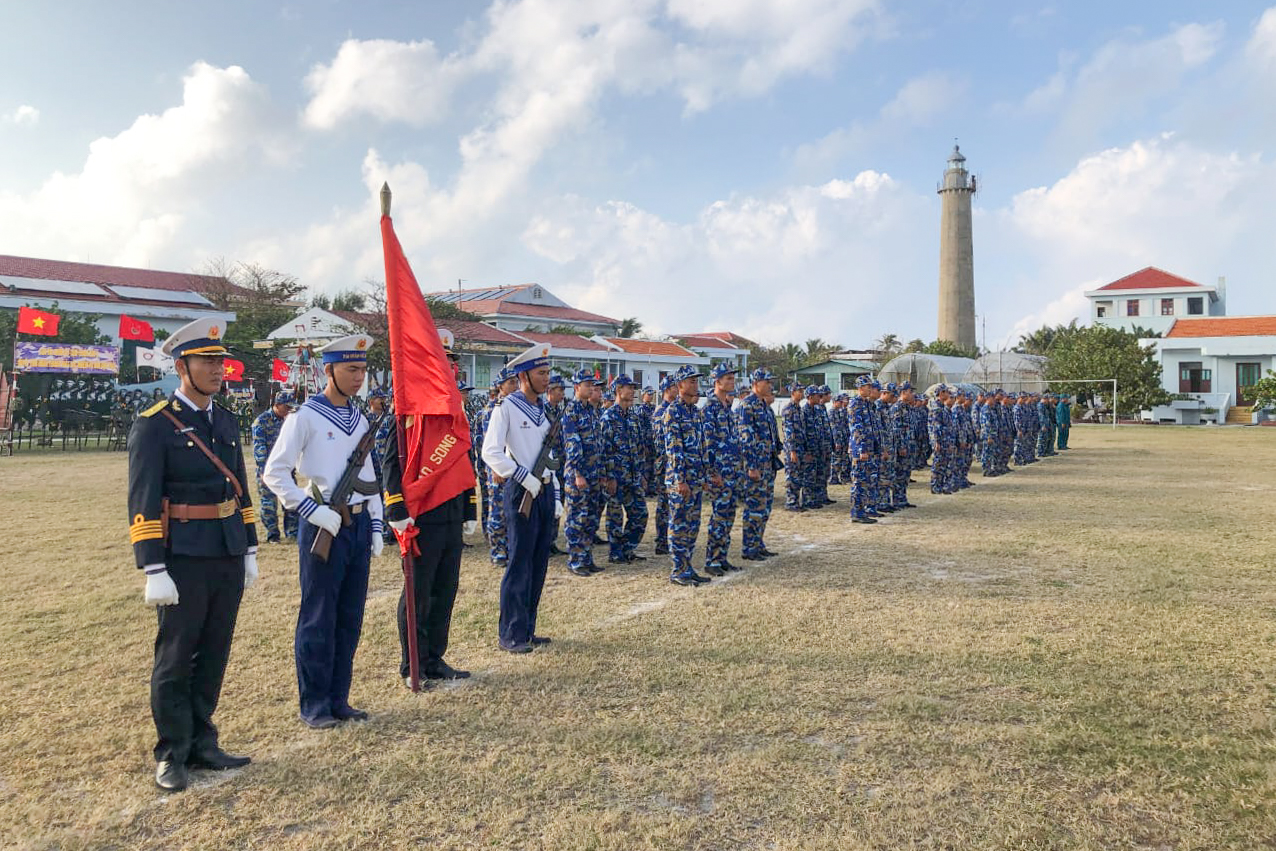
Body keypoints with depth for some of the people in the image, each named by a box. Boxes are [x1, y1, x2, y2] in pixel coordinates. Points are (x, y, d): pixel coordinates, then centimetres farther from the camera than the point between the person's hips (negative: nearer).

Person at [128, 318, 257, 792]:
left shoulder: (226, 422, 11)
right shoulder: (153, 426, -8)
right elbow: (143, 504, -12)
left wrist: (249, 550, 14)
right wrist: (154, 571, -16)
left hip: (228, 559, 6)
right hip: (185, 561, -6)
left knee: (214, 656, 13)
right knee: (175, 660, 6)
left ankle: (201, 744, 27)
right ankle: (172, 754, 20)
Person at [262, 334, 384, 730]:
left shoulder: (360, 419, 12)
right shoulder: (305, 417, -7)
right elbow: (274, 473, -9)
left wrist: (376, 526, 12)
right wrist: (313, 510, -16)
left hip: (358, 524, 6)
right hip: (324, 526, -6)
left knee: (350, 617, 11)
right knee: (318, 619, 2)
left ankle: (338, 699, 23)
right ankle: (314, 705, 14)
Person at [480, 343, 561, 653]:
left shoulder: (543, 409, 14)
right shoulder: (506, 407, -8)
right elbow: (490, 452, -16)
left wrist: (555, 496, 16)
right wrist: (525, 477, -18)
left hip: (544, 490, 7)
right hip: (521, 492, -7)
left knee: (539, 563, 10)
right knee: (519, 563, -5)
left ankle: (527, 629, 20)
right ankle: (510, 635, 4)